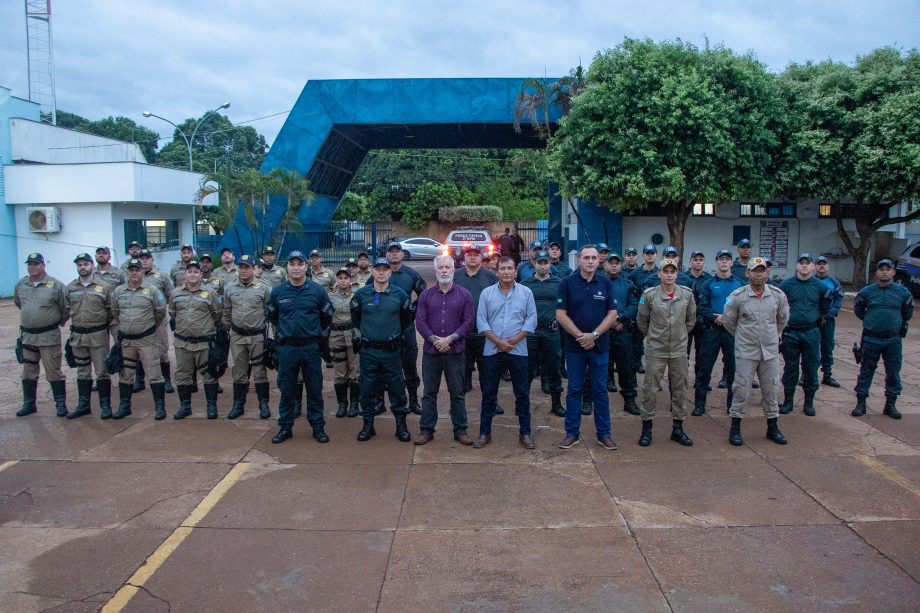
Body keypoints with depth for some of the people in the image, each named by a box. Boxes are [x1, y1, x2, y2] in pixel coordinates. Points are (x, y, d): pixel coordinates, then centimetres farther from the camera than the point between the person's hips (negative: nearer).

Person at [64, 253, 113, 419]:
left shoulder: (103, 287, -4)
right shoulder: (70, 288, 6)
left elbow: (110, 311, -2)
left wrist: (103, 325, -4)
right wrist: (77, 320, 4)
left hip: (98, 335, -3)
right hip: (77, 336, 4)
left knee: (102, 372, 0)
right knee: (82, 372, 13)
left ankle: (105, 405, 9)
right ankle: (83, 405, 23)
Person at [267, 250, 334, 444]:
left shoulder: (317, 291, -2)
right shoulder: (277, 292, 2)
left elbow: (327, 316, 10)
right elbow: (271, 316, 18)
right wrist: (281, 333, 13)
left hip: (311, 347, -1)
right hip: (286, 348, 1)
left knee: (314, 388, 5)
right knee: (286, 389, 8)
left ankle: (318, 427, 15)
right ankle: (285, 427, 19)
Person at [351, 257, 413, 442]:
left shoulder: (400, 294, 0)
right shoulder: (361, 294, 0)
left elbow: (406, 319, 15)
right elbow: (355, 319, 15)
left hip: (392, 351, 0)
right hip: (368, 351, 1)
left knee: (397, 388, 4)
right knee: (367, 389, 6)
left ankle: (401, 425, 17)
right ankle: (368, 425, 20)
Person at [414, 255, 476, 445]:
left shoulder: (464, 295, 3)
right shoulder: (426, 295, 7)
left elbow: (469, 321, -3)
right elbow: (420, 321, 1)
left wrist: (450, 338, -13)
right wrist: (435, 340, -12)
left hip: (455, 351, -1)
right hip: (431, 351, 1)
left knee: (457, 393, 6)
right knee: (429, 393, 8)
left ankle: (460, 430, 16)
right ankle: (426, 430, 16)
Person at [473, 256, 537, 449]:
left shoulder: (526, 292, 3)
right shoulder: (487, 293, 3)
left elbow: (531, 319, -2)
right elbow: (481, 321, -2)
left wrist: (514, 340, -12)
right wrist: (498, 341, -12)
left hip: (518, 351, 0)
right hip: (492, 351, 0)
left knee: (522, 393, 6)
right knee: (488, 393, 7)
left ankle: (525, 433, 17)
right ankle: (485, 433, 17)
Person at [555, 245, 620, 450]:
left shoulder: (606, 283, 2)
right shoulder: (567, 283, -3)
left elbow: (612, 314, 0)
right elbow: (561, 314, -6)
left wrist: (594, 335, -13)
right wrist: (580, 336, -13)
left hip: (600, 346, 1)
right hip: (574, 346, -1)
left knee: (600, 390, 7)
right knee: (574, 390, 7)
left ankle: (604, 433, 17)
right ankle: (572, 432, 16)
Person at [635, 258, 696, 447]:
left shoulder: (687, 294, -1)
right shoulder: (649, 295, -8)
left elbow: (691, 319, 14)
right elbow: (642, 321, 4)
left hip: (679, 350, 3)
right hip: (655, 351, -3)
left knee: (680, 389, 10)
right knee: (650, 389, 2)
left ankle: (677, 428, 24)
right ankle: (647, 428, 15)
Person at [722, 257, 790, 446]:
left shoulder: (777, 294, 0)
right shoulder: (737, 296, -9)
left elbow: (783, 318, 17)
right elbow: (728, 321, 2)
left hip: (770, 351, 3)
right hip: (746, 351, -3)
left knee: (770, 390, 12)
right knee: (741, 389, 1)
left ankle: (772, 428, 26)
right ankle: (735, 428, 13)